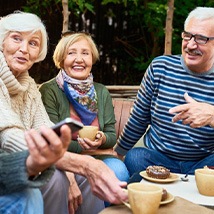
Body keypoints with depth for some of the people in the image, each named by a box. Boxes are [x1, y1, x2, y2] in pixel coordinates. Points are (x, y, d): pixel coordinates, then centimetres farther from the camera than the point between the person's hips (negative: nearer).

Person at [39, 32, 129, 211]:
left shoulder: (102, 92, 11)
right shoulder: (49, 91, -4)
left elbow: (112, 135, 9)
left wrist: (102, 140, -14)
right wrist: (81, 144, -21)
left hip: (98, 156, 4)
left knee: (118, 171, -27)